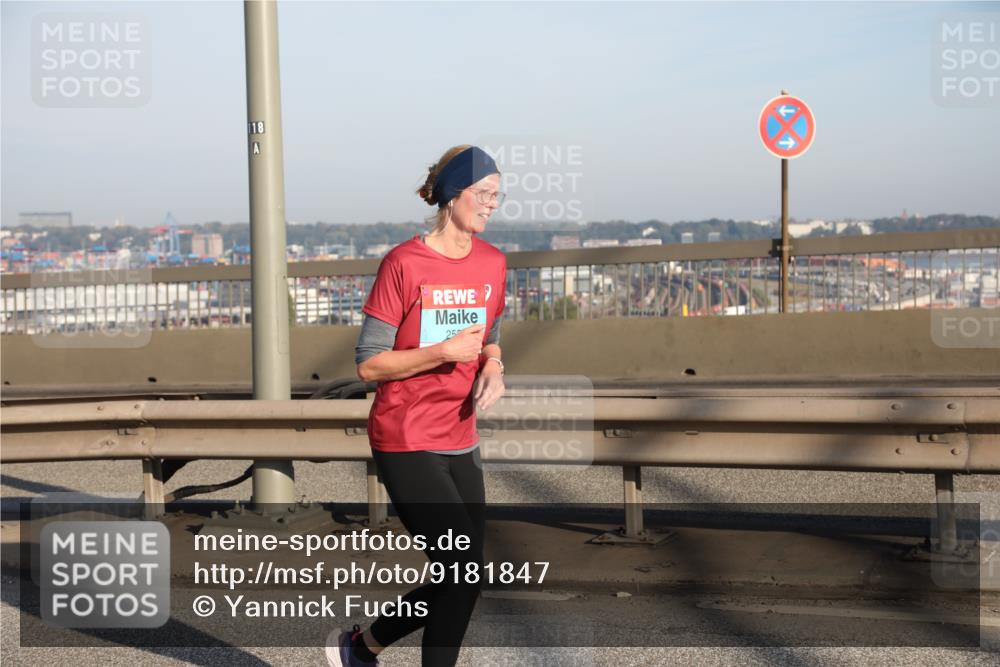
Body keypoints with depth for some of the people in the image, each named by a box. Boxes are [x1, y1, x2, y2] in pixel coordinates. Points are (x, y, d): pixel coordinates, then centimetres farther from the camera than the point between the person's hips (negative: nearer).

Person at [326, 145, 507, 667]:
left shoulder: (492, 263, 6)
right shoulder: (403, 264, -13)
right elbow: (369, 364, -12)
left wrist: (492, 368, -1)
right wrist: (444, 353, -21)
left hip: (460, 443, 7)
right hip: (406, 445, -7)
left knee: (460, 580, 8)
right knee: (465, 576, -11)